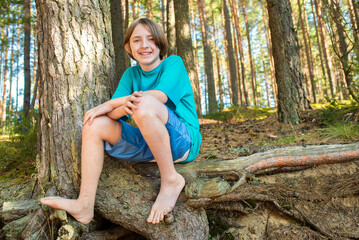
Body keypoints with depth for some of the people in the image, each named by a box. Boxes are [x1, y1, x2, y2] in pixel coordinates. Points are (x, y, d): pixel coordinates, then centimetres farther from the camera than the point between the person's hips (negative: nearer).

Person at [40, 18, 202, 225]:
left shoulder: (174, 63, -2)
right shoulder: (131, 74, 12)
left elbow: (160, 95, -22)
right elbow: (115, 114, -1)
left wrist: (110, 105, -14)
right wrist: (124, 105, -27)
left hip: (184, 141, -5)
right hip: (148, 145, 6)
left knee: (144, 103, -32)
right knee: (95, 124, -8)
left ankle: (171, 180, -19)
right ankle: (85, 206, -9)